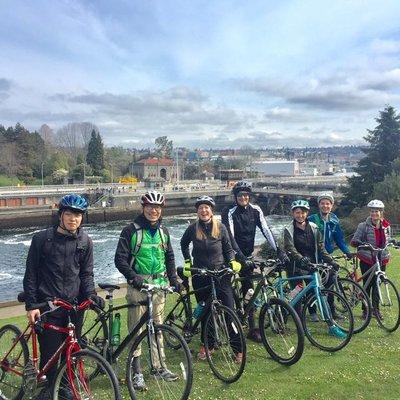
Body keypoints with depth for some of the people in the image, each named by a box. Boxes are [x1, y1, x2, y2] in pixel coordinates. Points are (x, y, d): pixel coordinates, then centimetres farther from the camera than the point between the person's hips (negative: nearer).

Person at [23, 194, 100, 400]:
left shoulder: (85, 242, 3)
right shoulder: (41, 239, -5)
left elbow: (86, 274, 8)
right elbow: (31, 274, -1)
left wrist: (91, 295, -8)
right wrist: (31, 305, -5)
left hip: (75, 305, 2)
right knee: (49, 351, 1)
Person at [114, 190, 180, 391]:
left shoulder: (163, 231, 11)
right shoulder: (131, 230, -5)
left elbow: (169, 257, 19)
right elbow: (120, 259, -7)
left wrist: (173, 279, 9)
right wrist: (133, 277, -20)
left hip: (159, 284, 4)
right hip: (138, 284, -4)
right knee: (136, 328, -1)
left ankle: (159, 366, 25)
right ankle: (136, 372, 9)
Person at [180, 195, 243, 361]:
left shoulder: (220, 227, -1)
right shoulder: (193, 228, -1)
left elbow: (228, 248, 8)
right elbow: (183, 244, 17)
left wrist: (232, 262, -9)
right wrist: (187, 262, 10)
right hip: (200, 275, 1)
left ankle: (238, 349, 5)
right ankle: (205, 344, 26)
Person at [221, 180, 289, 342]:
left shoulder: (255, 210, -1)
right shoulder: (229, 212, -15)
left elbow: (266, 230, -6)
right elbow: (230, 236, -24)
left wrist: (278, 250, -16)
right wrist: (241, 257, -34)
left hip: (247, 255, 4)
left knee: (249, 291, 3)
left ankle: (251, 329, 11)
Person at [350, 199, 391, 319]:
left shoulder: (386, 226, 6)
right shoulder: (363, 226, -7)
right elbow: (353, 241, -12)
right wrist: (361, 243, -30)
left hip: (381, 260, 3)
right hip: (367, 260, -3)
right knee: (367, 285, 1)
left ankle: (375, 308, 24)